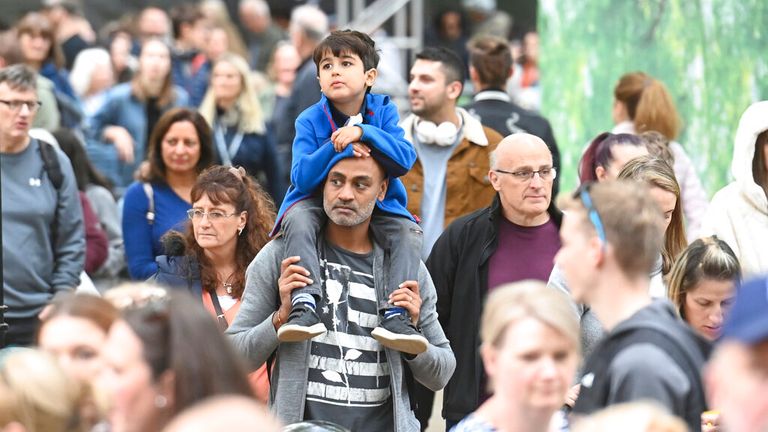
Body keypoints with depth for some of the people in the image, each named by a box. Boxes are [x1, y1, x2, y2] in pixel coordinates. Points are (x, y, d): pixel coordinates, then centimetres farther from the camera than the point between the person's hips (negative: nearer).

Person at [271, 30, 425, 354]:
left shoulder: (383, 111, -1)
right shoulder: (310, 120, -4)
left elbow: (405, 160, -16)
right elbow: (302, 177, -15)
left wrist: (362, 133, -27)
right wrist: (340, 148, -27)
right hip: (320, 203, -2)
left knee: (408, 232, -26)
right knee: (299, 218, -34)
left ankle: (395, 315, -31)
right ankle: (305, 303, -45)